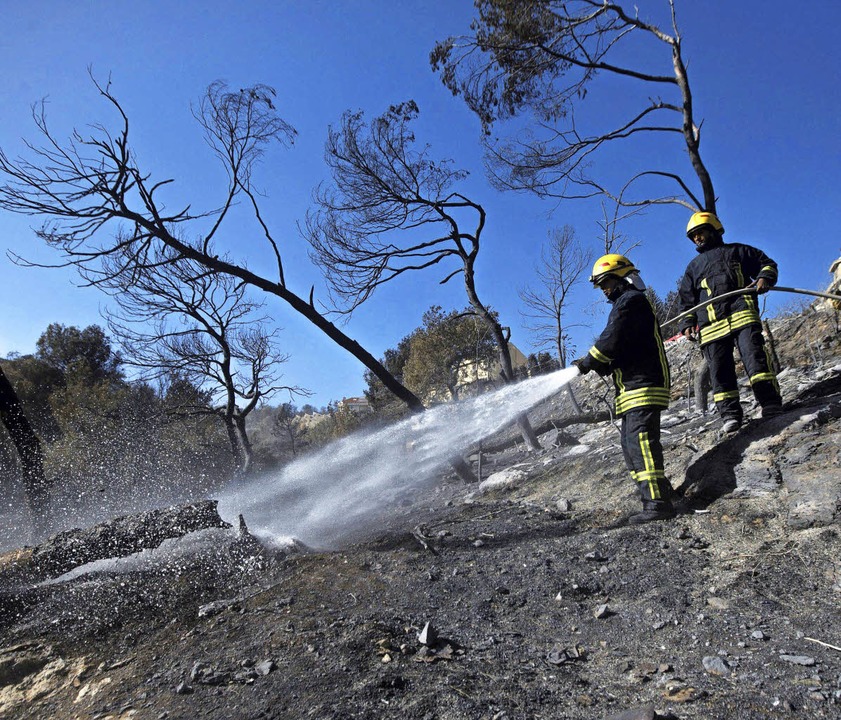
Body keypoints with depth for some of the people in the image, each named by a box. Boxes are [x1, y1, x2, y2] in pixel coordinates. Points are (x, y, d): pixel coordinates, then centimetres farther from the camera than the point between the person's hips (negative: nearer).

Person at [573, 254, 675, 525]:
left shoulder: (631, 300, -6)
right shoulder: (627, 303, 27)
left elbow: (613, 340, -17)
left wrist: (588, 362, -5)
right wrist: (599, 365, 4)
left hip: (643, 385, -11)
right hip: (633, 388, 11)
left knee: (640, 440, -17)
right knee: (631, 445, 11)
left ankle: (658, 502, -17)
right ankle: (656, 497, 14)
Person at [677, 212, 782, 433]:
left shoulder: (737, 251, 22)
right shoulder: (693, 267, 29)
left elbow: (767, 263, 20)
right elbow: (686, 299, 25)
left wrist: (765, 278, -3)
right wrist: (687, 323, 10)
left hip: (741, 313, -2)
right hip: (711, 325, 3)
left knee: (754, 356, -17)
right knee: (720, 369, -7)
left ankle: (771, 405, -15)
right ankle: (730, 414, -6)